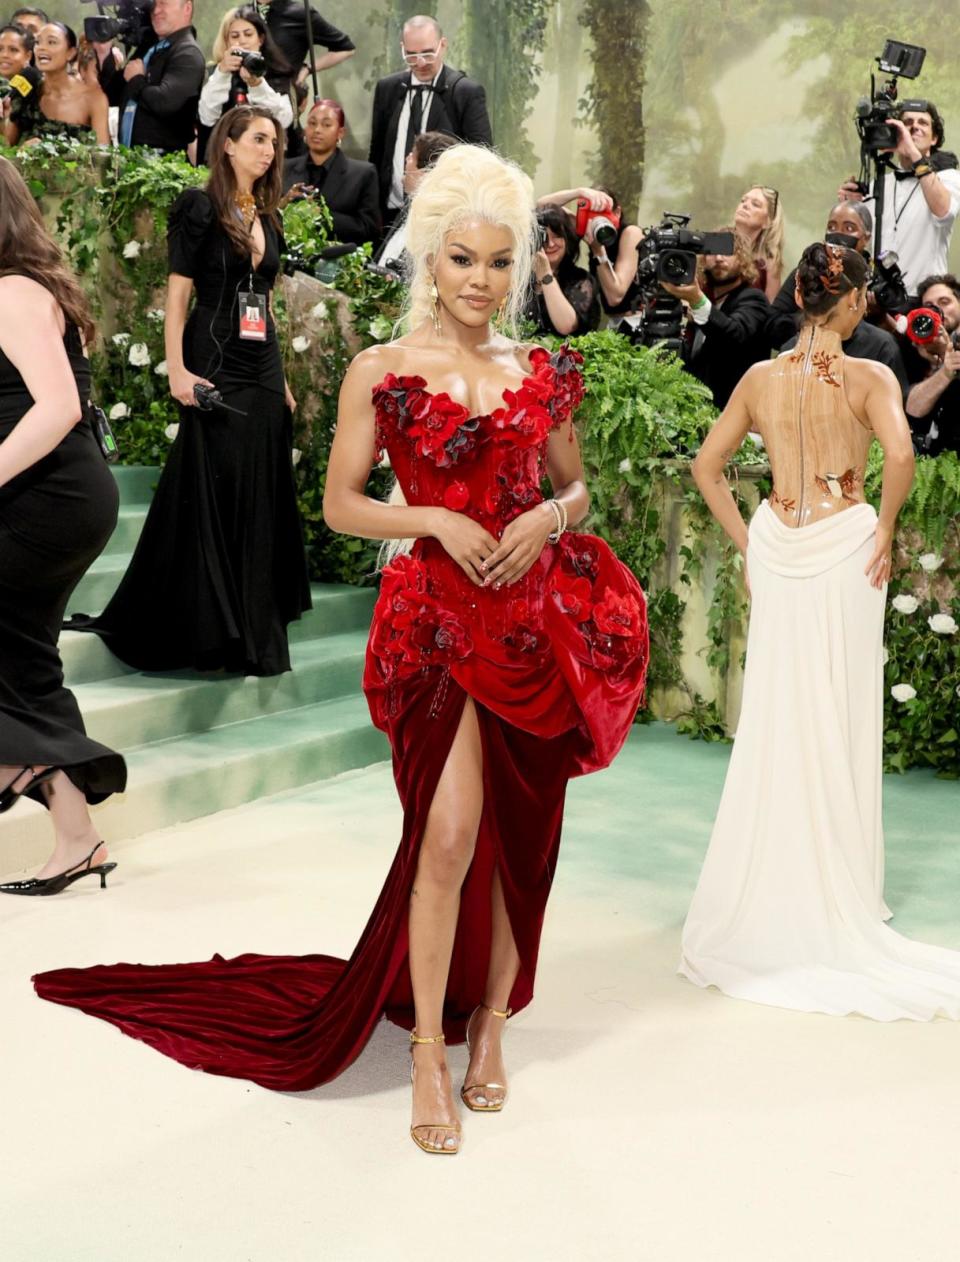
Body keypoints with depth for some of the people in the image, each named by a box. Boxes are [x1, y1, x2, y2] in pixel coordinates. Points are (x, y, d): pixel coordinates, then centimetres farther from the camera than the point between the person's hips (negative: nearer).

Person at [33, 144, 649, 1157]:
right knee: (450, 830, -11)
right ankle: (429, 1054, 2)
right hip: (439, 620, -4)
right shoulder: (382, 373, -1)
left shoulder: (543, 372, 9)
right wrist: (435, 520, -14)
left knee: (520, 837, 8)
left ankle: (489, 1025, 24)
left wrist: (547, 517, -4)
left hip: (537, 619, 4)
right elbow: (340, 506, 0)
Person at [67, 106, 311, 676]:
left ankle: (255, 634, 14)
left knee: (260, 502, 6)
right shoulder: (200, 207, -4)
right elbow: (177, 294, -8)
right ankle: (212, 634, 2)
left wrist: (281, 376, 16)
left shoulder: (268, 217, 15)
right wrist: (177, 370, -17)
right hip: (216, 369, -6)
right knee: (211, 499, -4)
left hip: (264, 372, 7)